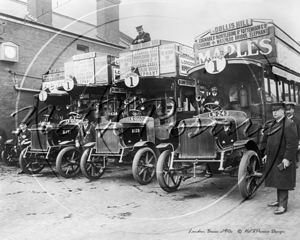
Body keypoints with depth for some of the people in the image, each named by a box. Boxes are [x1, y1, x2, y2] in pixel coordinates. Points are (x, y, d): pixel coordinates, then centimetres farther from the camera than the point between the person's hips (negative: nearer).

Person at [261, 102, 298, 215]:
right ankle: (279, 200, 33)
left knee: (282, 182, -1)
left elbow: (292, 143, -20)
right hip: (273, 159, 8)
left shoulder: (289, 125, -16)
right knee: (277, 180, 18)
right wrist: (266, 154, 17)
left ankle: (283, 205, 8)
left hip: (283, 159, -8)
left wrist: (287, 158, -22)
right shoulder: (272, 124, 11)